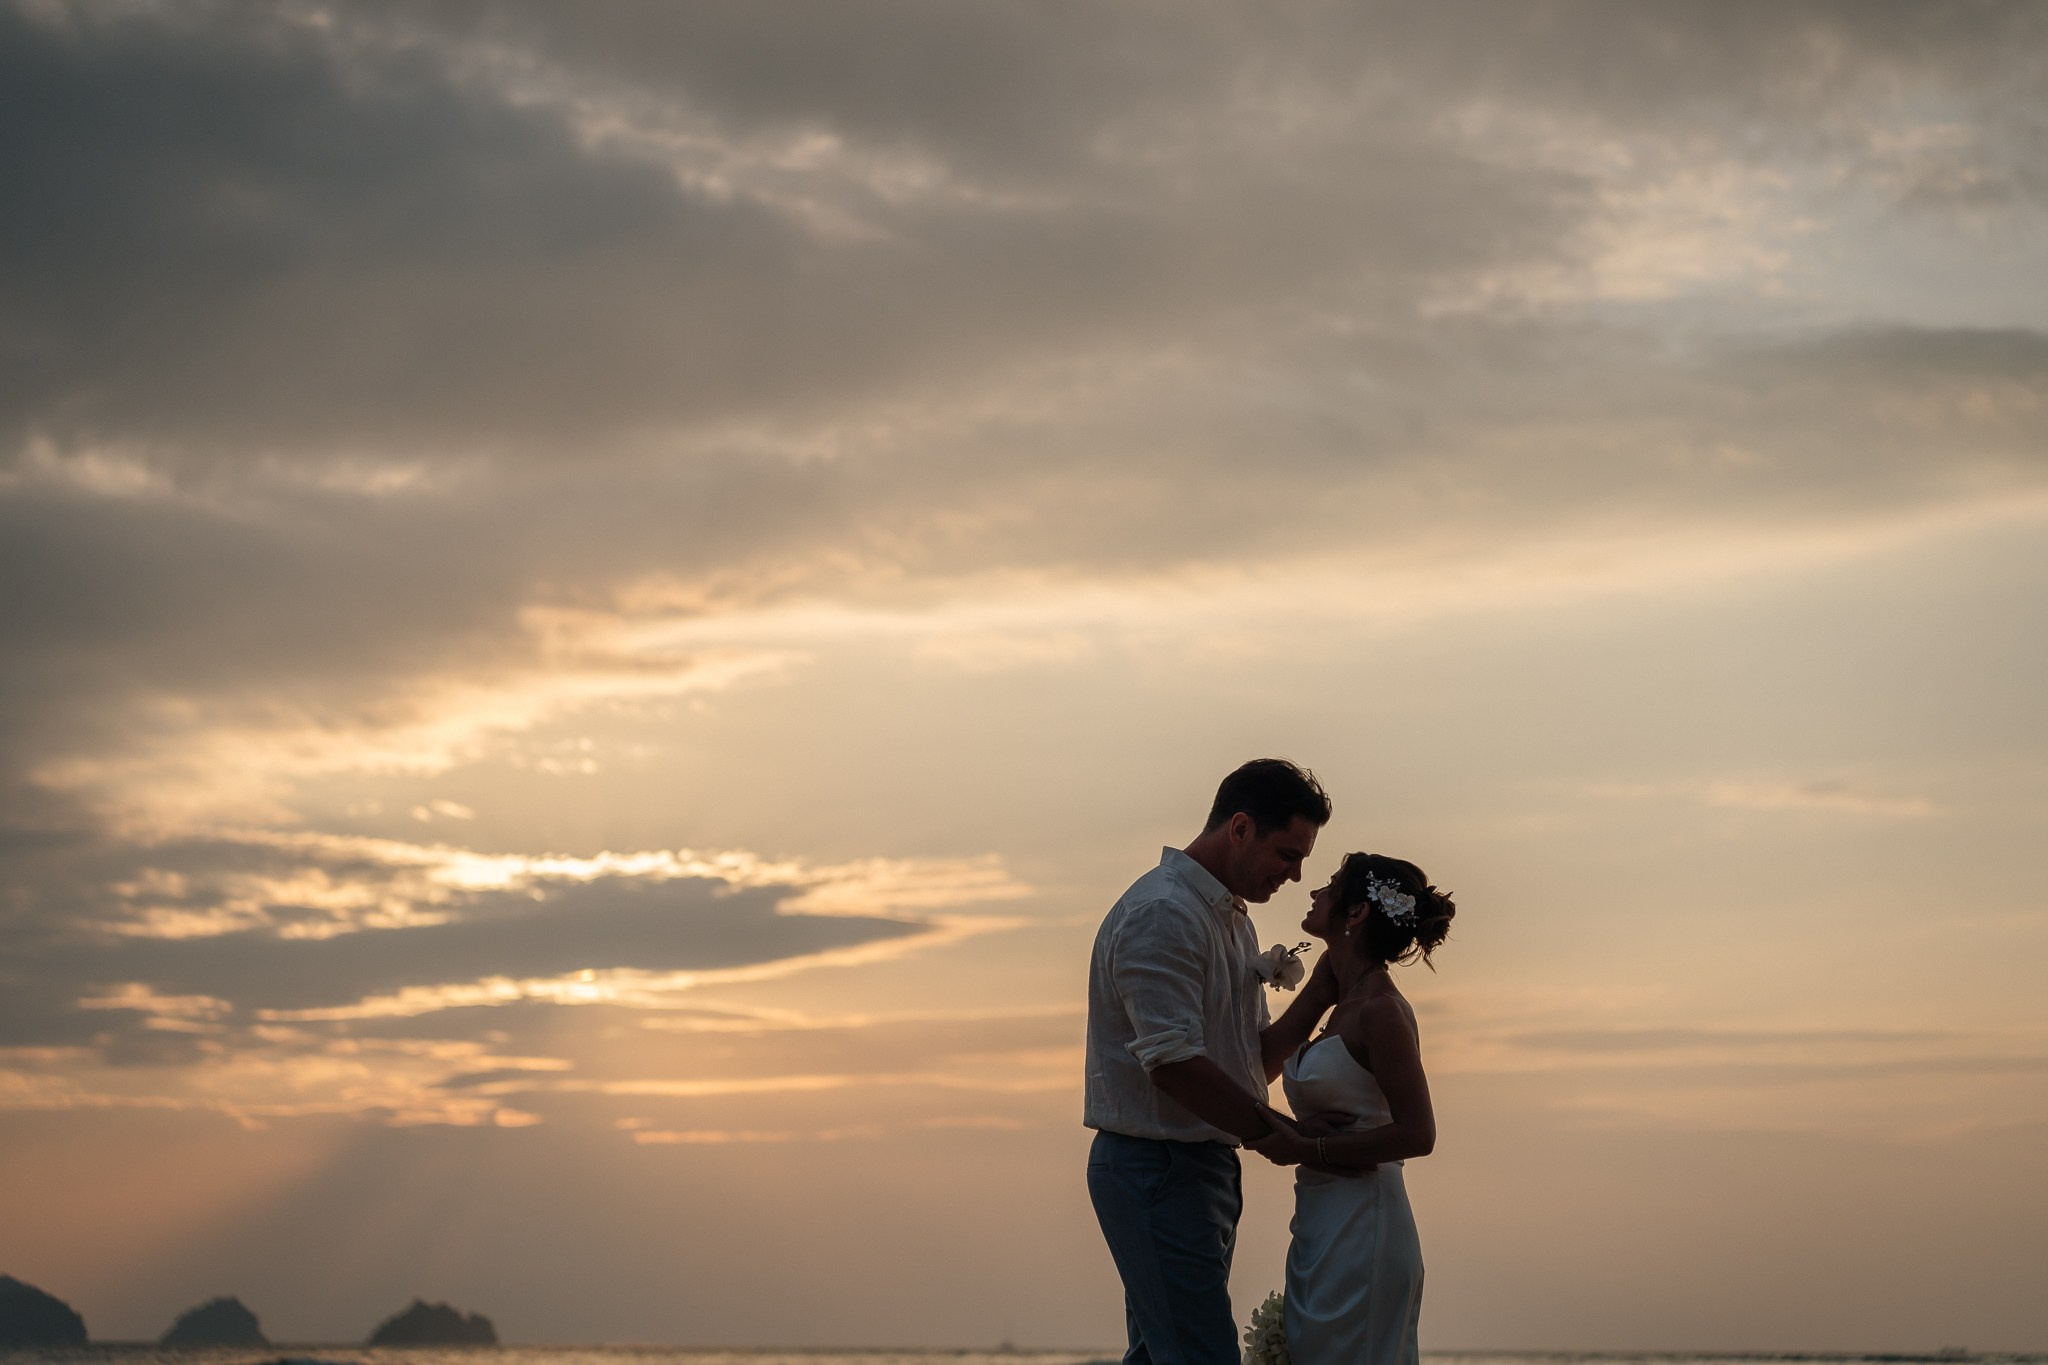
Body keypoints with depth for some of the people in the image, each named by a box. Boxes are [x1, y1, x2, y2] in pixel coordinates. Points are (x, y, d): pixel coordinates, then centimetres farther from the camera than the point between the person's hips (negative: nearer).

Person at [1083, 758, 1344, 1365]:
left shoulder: (1233, 922, 18)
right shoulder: (1163, 912, -15)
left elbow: (1255, 1063, 17)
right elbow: (1172, 1063, -22)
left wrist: (1322, 989, 5)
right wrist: (1273, 1133, -14)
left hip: (1202, 1170, 10)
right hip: (1159, 1170, -10)